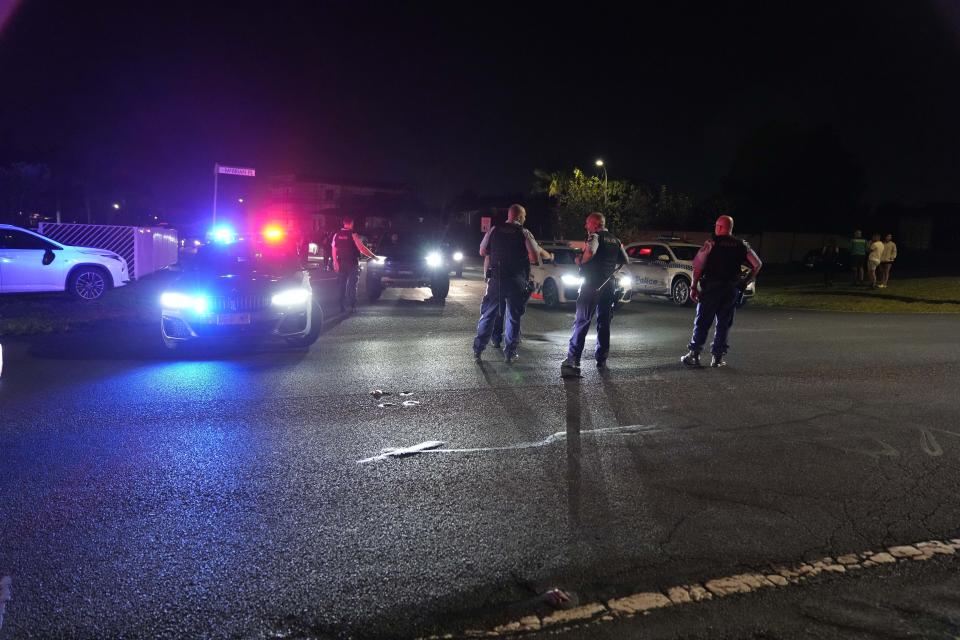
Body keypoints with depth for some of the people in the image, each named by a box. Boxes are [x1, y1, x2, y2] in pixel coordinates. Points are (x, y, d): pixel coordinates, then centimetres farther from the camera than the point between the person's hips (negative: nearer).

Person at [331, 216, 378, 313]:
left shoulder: (337, 235, 3)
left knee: (341, 285, 10)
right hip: (352, 264, -4)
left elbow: (334, 249, 7)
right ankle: (352, 307, 1)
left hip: (341, 264, 4)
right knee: (352, 285, 3)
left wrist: (335, 262, 15)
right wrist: (373, 256, -10)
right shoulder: (353, 234, -11)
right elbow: (361, 248, -16)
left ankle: (342, 306, 11)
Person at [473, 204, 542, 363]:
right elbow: (534, 257, -11)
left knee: (488, 314, 12)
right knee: (513, 317, 9)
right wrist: (522, 255, 8)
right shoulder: (524, 233, -5)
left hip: (496, 279, 2)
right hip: (517, 282, -2)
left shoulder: (494, 230, 3)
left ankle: (478, 350, 13)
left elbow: (482, 251, 9)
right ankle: (509, 353, 12)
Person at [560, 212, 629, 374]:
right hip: (609, 285, 6)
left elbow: (590, 252, -26)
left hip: (592, 284, -6)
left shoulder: (595, 236, -7)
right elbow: (625, 260, 21)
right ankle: (601, 359, 16)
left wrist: (581, 261, -9)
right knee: (604, 322, 14)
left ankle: (572, 359, -15)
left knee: (582, 322, -8)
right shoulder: (616, 240, 15)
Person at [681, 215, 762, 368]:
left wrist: (693, 287, -7)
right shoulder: (741, 245, 9)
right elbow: (757, 264, 8)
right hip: (732, 290, 3)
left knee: (702, 322, 2)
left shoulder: (711, 243, -3)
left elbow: (698, 265, -10)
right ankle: (718, 357, 8)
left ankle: (694, 355, 2)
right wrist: (747, 281, 16)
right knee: (724, 324, 9)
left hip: (711, 288, -3)